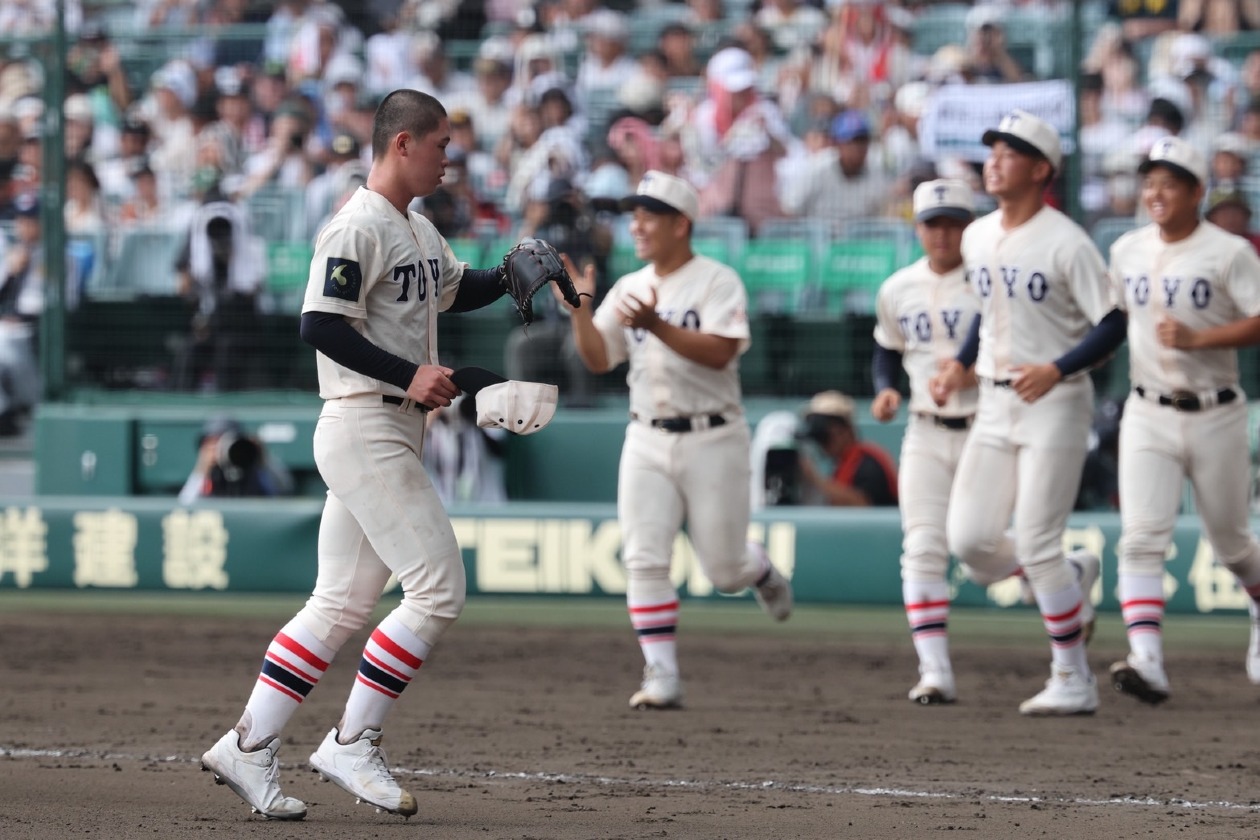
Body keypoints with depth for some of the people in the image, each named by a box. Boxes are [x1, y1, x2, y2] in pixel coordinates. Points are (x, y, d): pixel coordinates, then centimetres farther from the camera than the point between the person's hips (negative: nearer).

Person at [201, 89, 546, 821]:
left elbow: (456, 290, 32)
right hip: (364, 428, -10)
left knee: (342, 604, 9)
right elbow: (321, 325, -21)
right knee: (439, 589, -12)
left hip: (397, 432, 10)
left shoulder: (418, 231, 17)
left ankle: (249, 749, 11)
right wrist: (407, 376, -25)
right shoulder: (358, 228, -13)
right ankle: (352, 744, -5)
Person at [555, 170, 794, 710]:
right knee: (643, 560, -10)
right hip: (647, 442, 4)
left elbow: (720, 352, -21)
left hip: (712, 441, -4)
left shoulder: (717, 281, -7)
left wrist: (658, 326, -31)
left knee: (724, 571, 4)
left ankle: (761, 570, 40)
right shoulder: (629, 288, 10)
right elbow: (598, 360, 7)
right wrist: (580, 310, -8)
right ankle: (662, 678, -7)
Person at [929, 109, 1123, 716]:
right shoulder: (976, 238, 9)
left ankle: (1073, 680, 4)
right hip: (994, 403, 7)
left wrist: (1056, 369, -26)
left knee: (1036, 546, -9)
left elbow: (1112, 325, -14)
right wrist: (961, 364, 11)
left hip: (1056, 402, -7)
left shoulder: (1066, 243, -13)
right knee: (968, 540, -2)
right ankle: (1069, 580, 26)